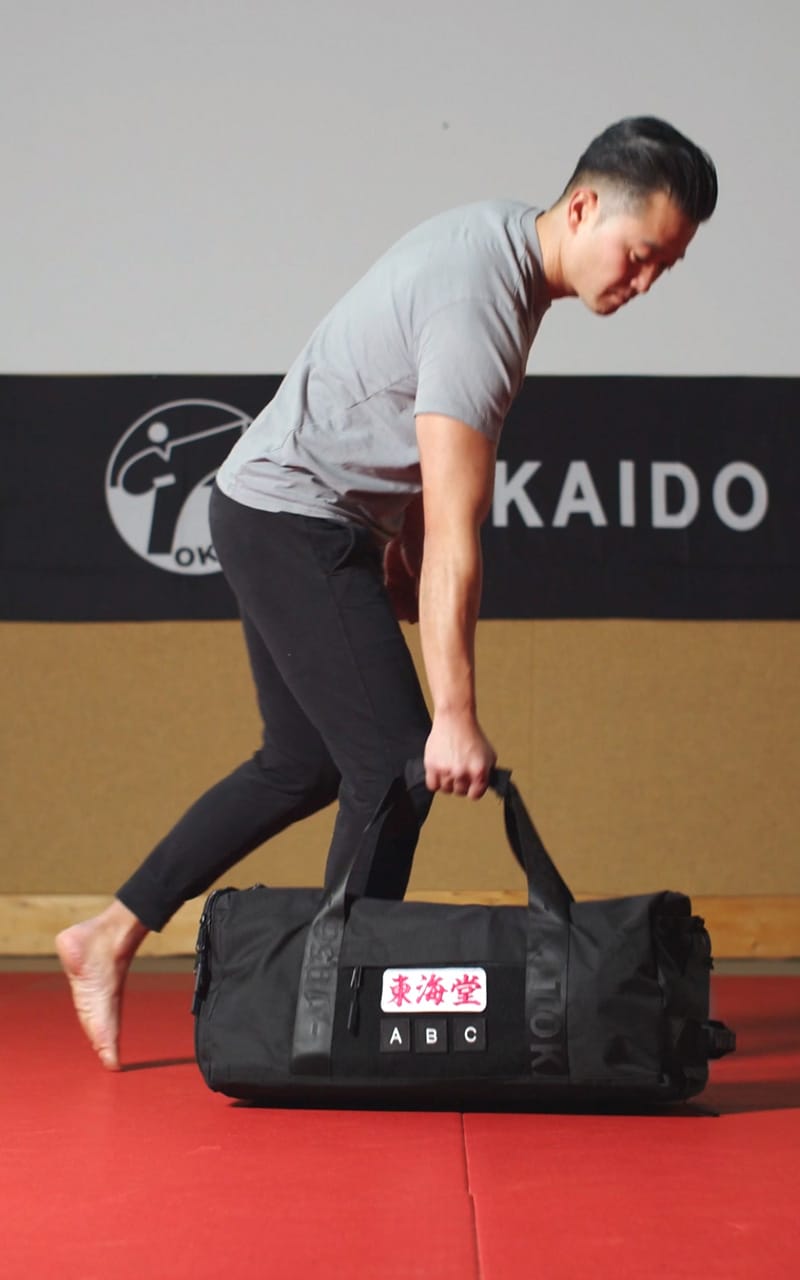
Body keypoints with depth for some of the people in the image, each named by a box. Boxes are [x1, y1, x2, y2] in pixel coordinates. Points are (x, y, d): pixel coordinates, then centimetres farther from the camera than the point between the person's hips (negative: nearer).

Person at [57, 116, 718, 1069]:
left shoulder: (500, 238, 4)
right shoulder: (481, 304, -27)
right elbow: (455, 537, -29)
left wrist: (403, 541, 19)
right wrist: (456, 718, -29)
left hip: (277, 516, 10)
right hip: (293, 517, -10)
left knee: (305, 765, 16)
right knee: (394, 764, -11)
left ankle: (110, 938, 21)